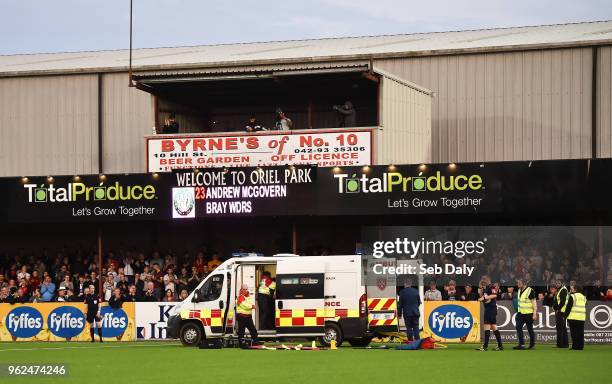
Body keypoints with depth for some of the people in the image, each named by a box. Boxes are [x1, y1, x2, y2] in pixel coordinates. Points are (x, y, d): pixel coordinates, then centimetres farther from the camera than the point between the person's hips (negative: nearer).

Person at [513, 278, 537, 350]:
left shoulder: (530, 291, -12)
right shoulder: (519, 290, 11)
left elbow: (534, 302, -12)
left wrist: (535, 313, -16)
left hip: (528, 314, -7)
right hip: (520, 313, 7)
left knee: (530, 330, 2)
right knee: (518, 328, -5)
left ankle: (532, 344, 13)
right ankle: (521, 344, -5)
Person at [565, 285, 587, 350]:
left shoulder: (572, 296, -5)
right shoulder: (583, 297, 16)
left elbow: (568, 307, -8)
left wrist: (565, 315, -3)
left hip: (573, 317, -6)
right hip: (582, 318, 6)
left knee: (574, 333, -3)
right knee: (580, 333, 7)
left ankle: (575, 346, -5)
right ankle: (580, 346, 6)